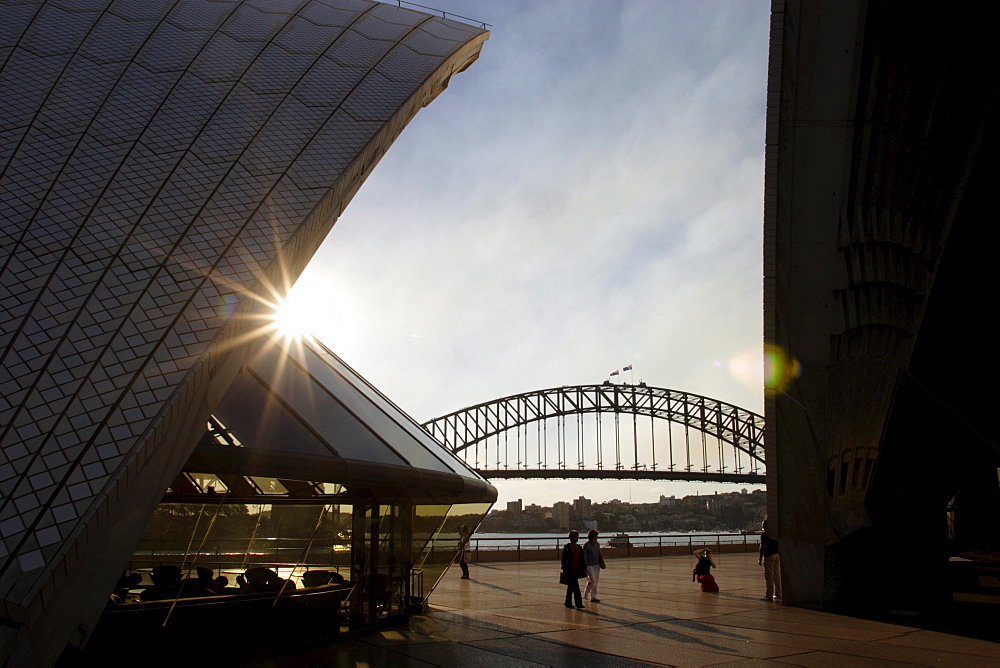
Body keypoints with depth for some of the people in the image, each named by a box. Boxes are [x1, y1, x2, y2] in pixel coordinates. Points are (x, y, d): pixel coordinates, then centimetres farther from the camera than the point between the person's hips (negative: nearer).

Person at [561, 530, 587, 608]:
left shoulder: (579, 547, 12)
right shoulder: (567, 547, -7)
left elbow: (582, 559, 15)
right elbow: (564, 559, -8)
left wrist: (584, 567, 11)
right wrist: (564, 569, -13)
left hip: (577, 570, 7)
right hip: (570, 570, -7)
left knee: (571, 586, 13)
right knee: (575, 586, -9)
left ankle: (568, 603, 21)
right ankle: (579, 604, -6)